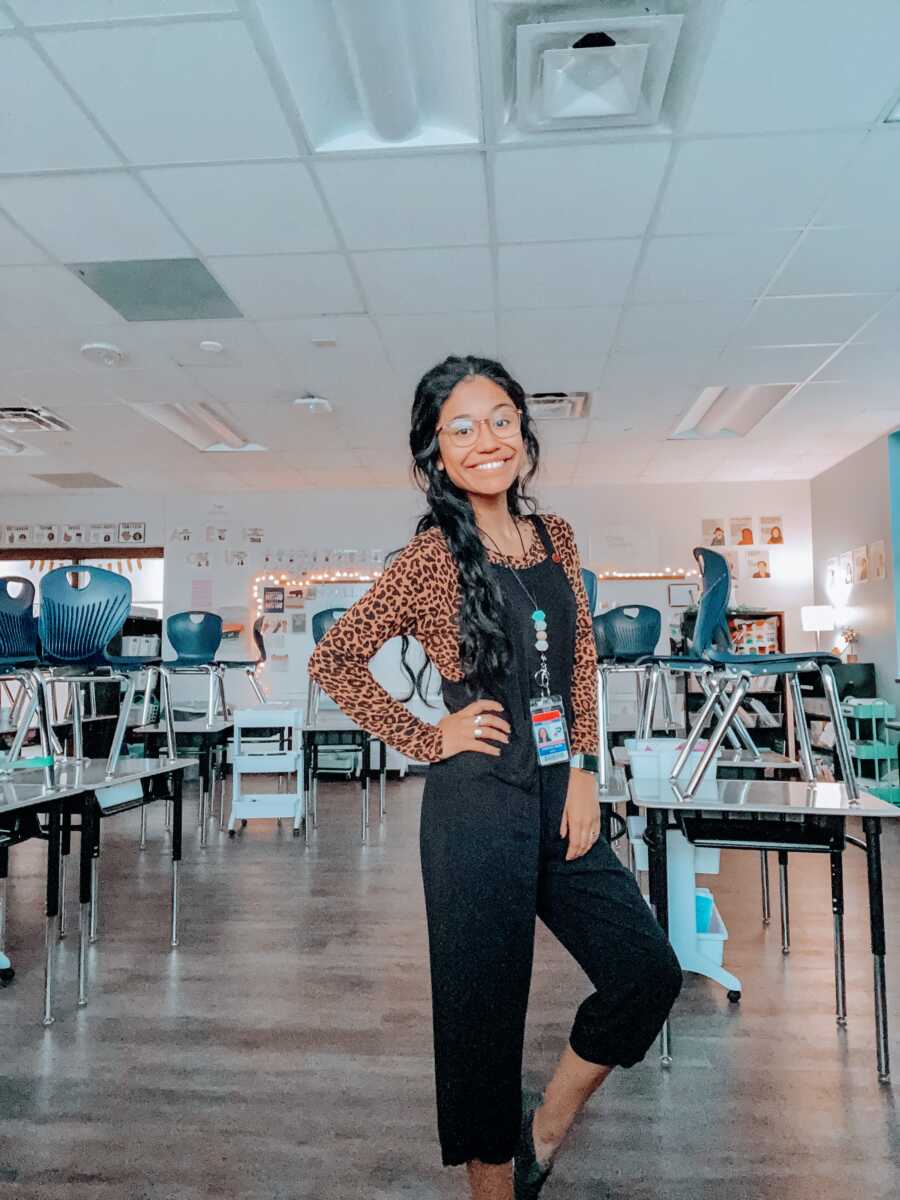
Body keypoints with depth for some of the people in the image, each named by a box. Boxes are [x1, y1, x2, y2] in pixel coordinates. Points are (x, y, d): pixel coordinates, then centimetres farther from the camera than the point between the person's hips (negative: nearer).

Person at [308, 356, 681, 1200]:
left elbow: (580, 664, 12)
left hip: (560, 797, 7)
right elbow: (333, 661, -7)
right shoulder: (432, 556, -10)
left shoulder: (555, 537, 7)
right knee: (487, 1011, 7)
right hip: (479, 805, -6)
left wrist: (583, 768, 2)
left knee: (649, 975, 11)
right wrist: (427, 740, -7)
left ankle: (544, 1130, 32)